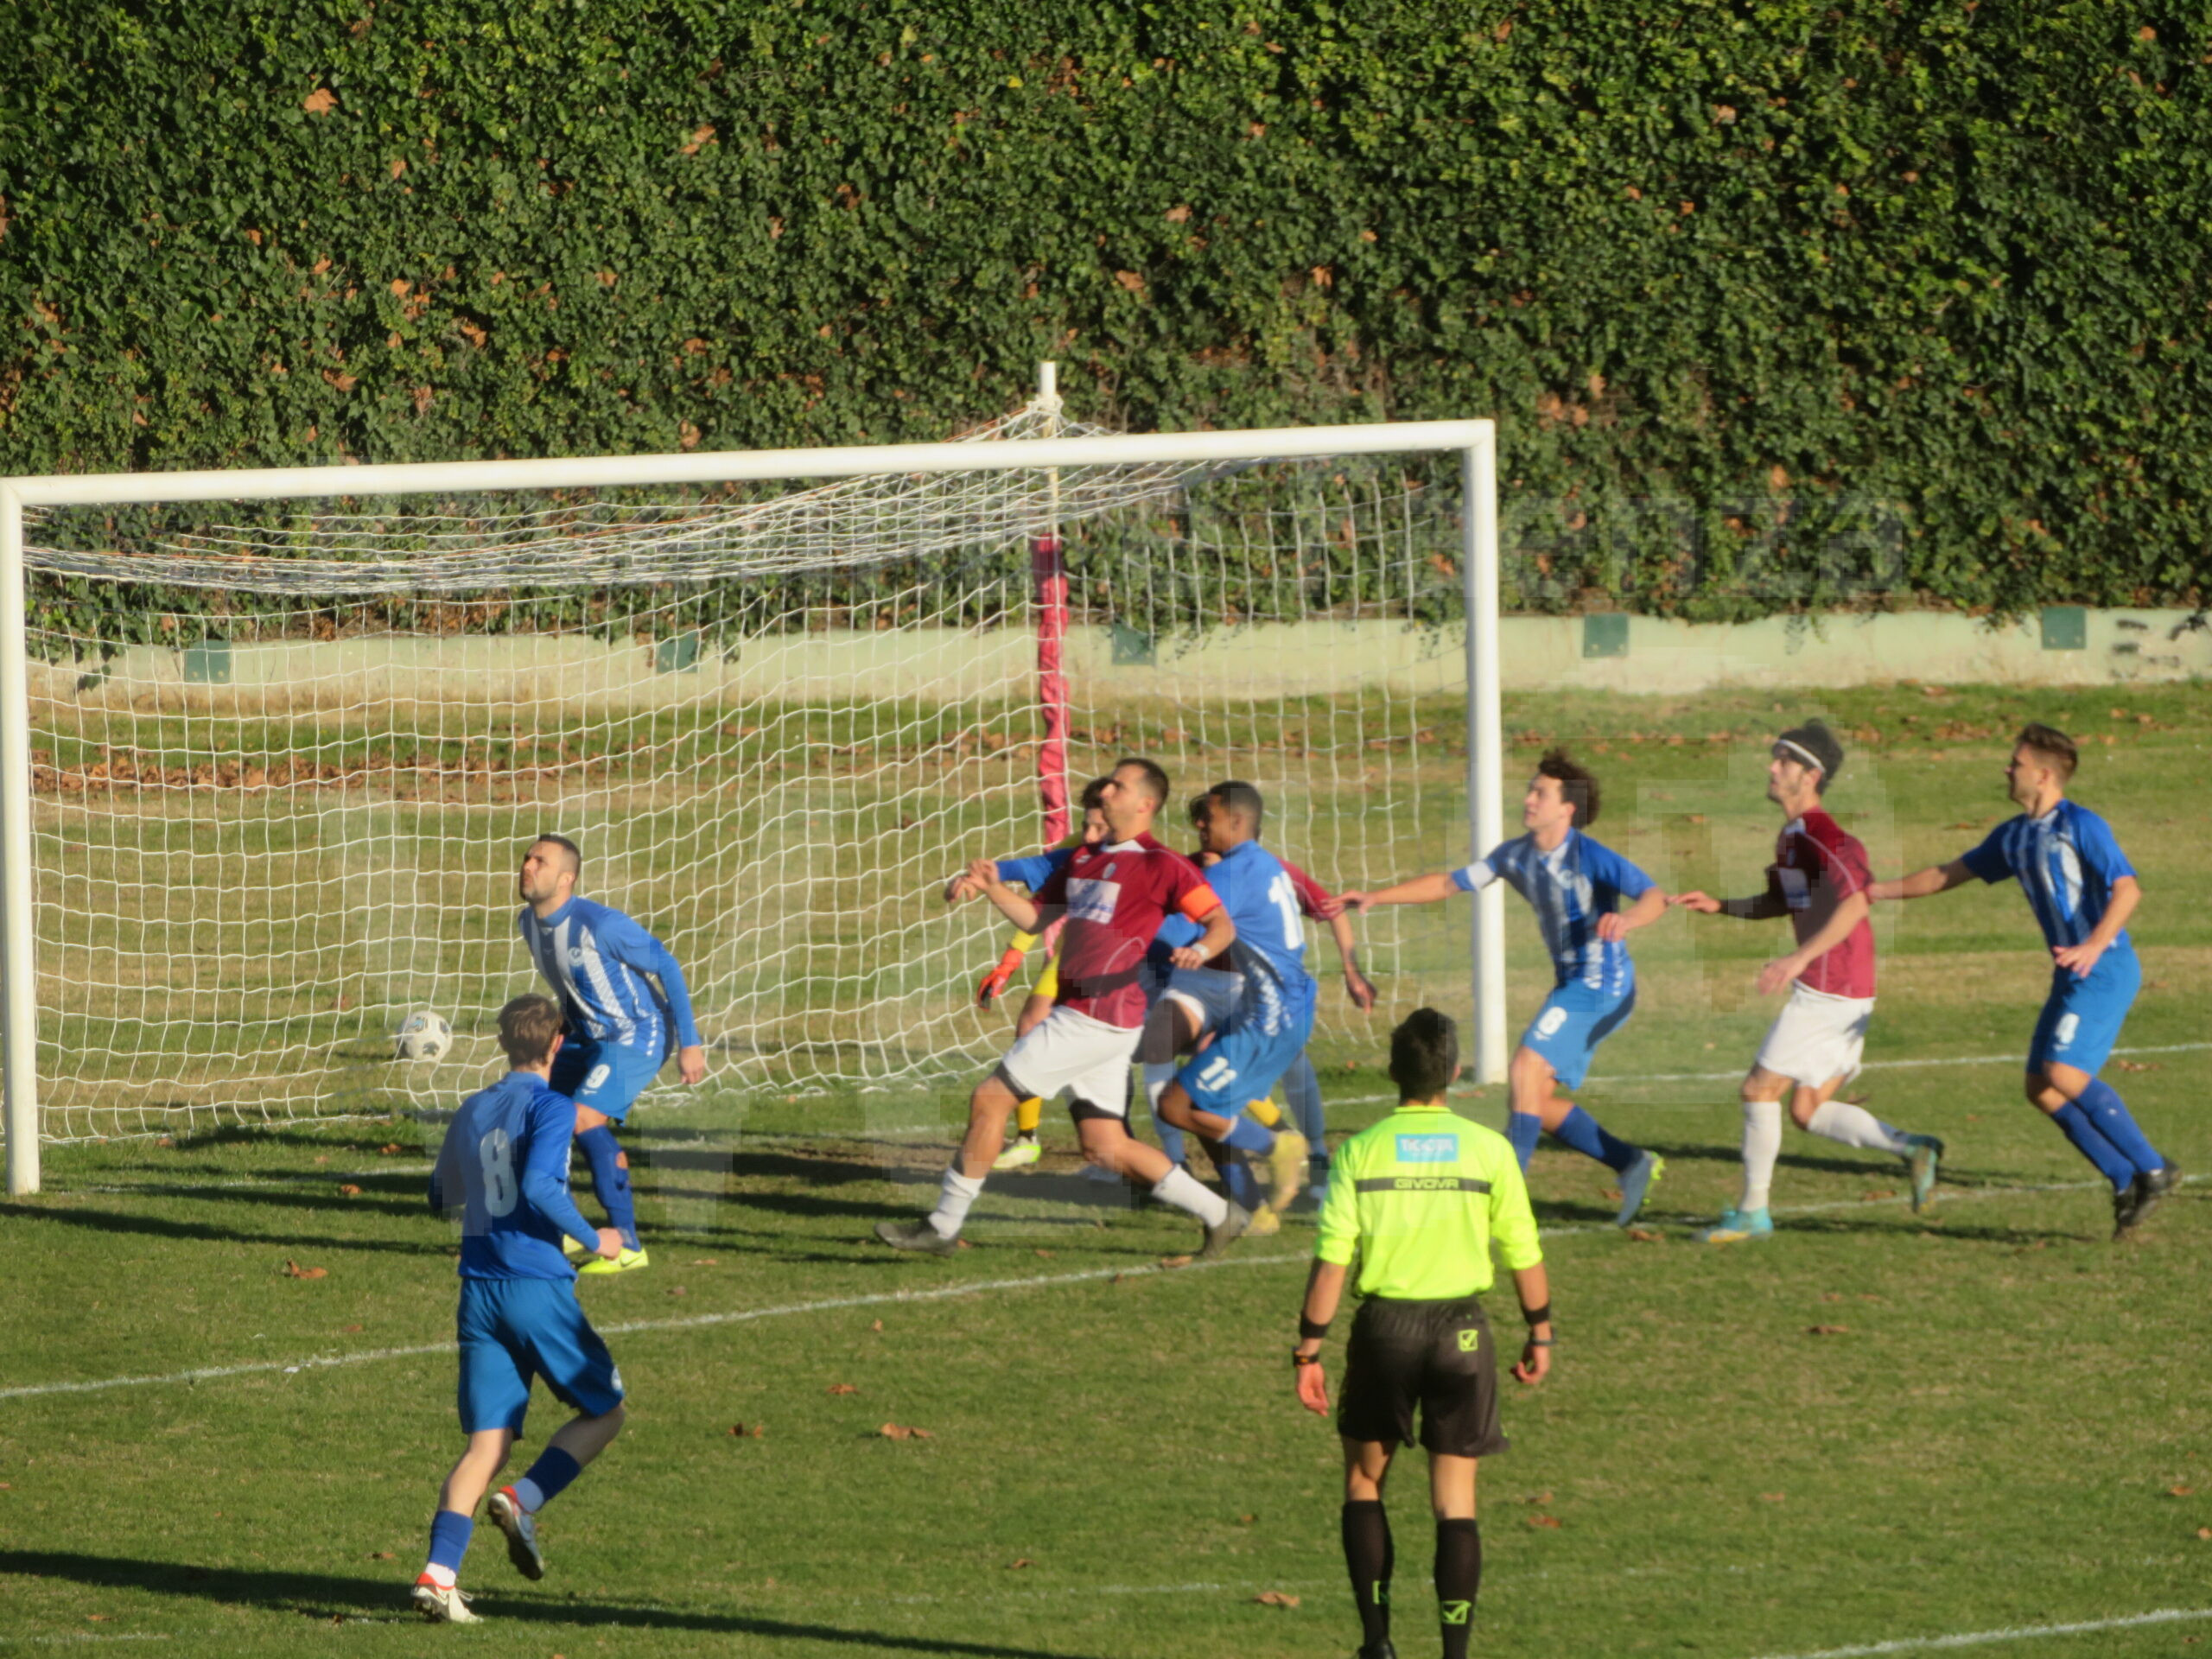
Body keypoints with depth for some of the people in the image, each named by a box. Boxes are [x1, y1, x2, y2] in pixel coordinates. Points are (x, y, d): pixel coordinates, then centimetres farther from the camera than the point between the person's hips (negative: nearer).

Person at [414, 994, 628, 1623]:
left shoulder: (471, 1111, 14)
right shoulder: (551, 1107, -6)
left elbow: (442, 1197, 25)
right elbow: (539, 1188, -20)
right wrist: (593, 1240, -8)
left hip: (478, 1290, 6)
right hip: (538, 1285, -6)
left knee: (487, 1442, 3)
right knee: (604, 1411, 12)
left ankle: (439, 1573, -13)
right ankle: (523, 1500, -11)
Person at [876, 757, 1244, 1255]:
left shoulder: (1161, 866, -7)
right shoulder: (1083, 859, 19)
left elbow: (1222, 924, -11)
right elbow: (1035, 917, 23)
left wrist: (1200, 949, -33)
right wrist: (994, 888, 5)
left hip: (1096, 1017, -9)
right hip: (1074, 1010, 9)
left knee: (990, 1098, -7)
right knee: (1104, 1148, 10)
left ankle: (943, 1226, 1)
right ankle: (1219, 1215, 18)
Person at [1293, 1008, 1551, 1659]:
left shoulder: (1360, 1152, -6)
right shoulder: (1489, 1150, -4)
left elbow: (1332, 1260, -9)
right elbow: (1523, 1254, 1)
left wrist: (1308, 1350, -3)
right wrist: (1540, 1334, 15)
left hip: (1384, 1325, 0)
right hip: (1461, 1332, 0)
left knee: (1365, 1481, 18)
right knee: (1455, 1501, 6)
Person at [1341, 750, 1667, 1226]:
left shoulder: (1588, 857, -17)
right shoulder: (1517, 856, 6)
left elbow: (1655, 896, -26)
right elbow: (1449, 884, 14)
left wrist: (1627, 920, -48)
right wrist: (1376, 897, 9)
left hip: (1600, 985, -9)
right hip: (1570, 985, 9)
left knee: (1525, 1071, -18)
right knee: (1538, 1101, 7)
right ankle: (1632, 1165, 17)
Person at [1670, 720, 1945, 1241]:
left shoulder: (1822, 837, -17)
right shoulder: (1791, 836, 15)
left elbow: (1855, 903, -32)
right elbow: (1783, 902, 30)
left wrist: (1799, 958, -39)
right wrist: (1718, 906, 17)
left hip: (1827, 996, -10)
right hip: (1842, 996, 10)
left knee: (1760, 1089, -3)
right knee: (1807, 1111, 11)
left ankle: (1752, 1212, 5)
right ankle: (1912, 1148, 5)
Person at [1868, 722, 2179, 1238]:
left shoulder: (2081, 826, -12)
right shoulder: (2014, 837, 14)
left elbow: (2127, 888, -22)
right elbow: (1948, 875, 24)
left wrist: (2095, 946, -37)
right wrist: (1876, 891, 24)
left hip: (2105, 969, -9)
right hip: (2071, 978, 9)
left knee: (2065, 1075, -21)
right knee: (2041, 1089, 2)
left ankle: (2152, 1169, -12)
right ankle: (2127, 1182, 6)